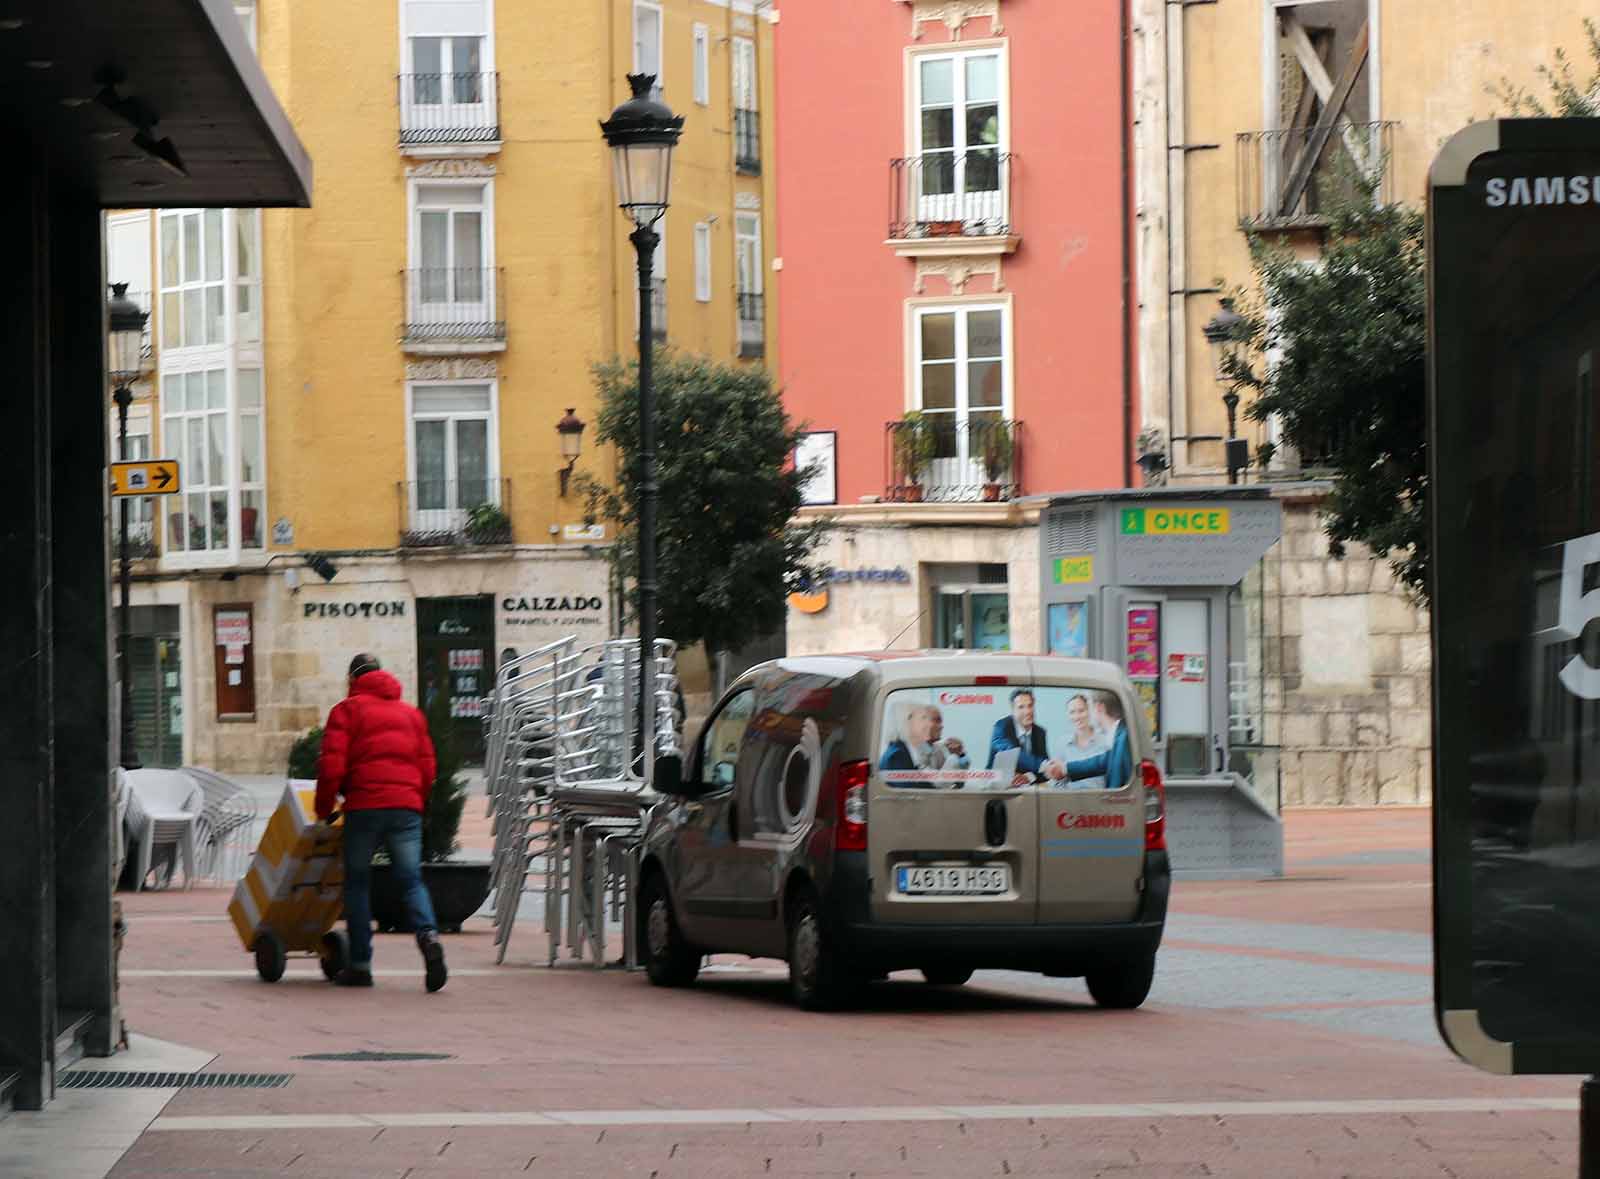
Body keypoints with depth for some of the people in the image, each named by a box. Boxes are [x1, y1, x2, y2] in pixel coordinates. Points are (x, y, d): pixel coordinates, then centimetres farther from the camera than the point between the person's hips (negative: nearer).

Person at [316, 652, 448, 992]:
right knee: (411, 879, 3)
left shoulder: (347, 710, 5)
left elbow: (331, 766, -3)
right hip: (407, 806, 3)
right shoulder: (410, 712, 20)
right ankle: (429, 936, -25)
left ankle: (360, 964, 6)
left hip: (364, 806, -3)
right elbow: (427, 766, 17)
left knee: (357, 882, 8)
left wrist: (324, 810, 6)